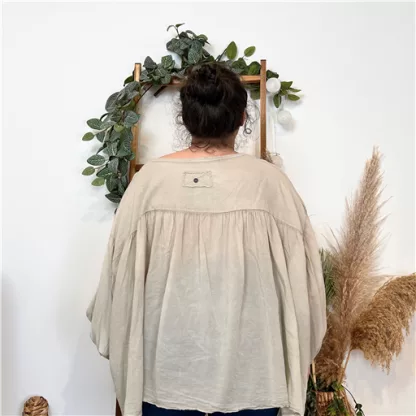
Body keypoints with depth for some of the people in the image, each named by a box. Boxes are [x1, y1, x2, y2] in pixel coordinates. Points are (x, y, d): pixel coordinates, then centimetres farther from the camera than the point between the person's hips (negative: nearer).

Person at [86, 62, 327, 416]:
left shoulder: (150, 178, -11)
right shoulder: (268, 180, -14)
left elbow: (120, 272, -4)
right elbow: (299, 271, -6)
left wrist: (119, 342, 13)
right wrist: (298, 346, 11)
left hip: (167, 361, 1)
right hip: (248, 365, 0)